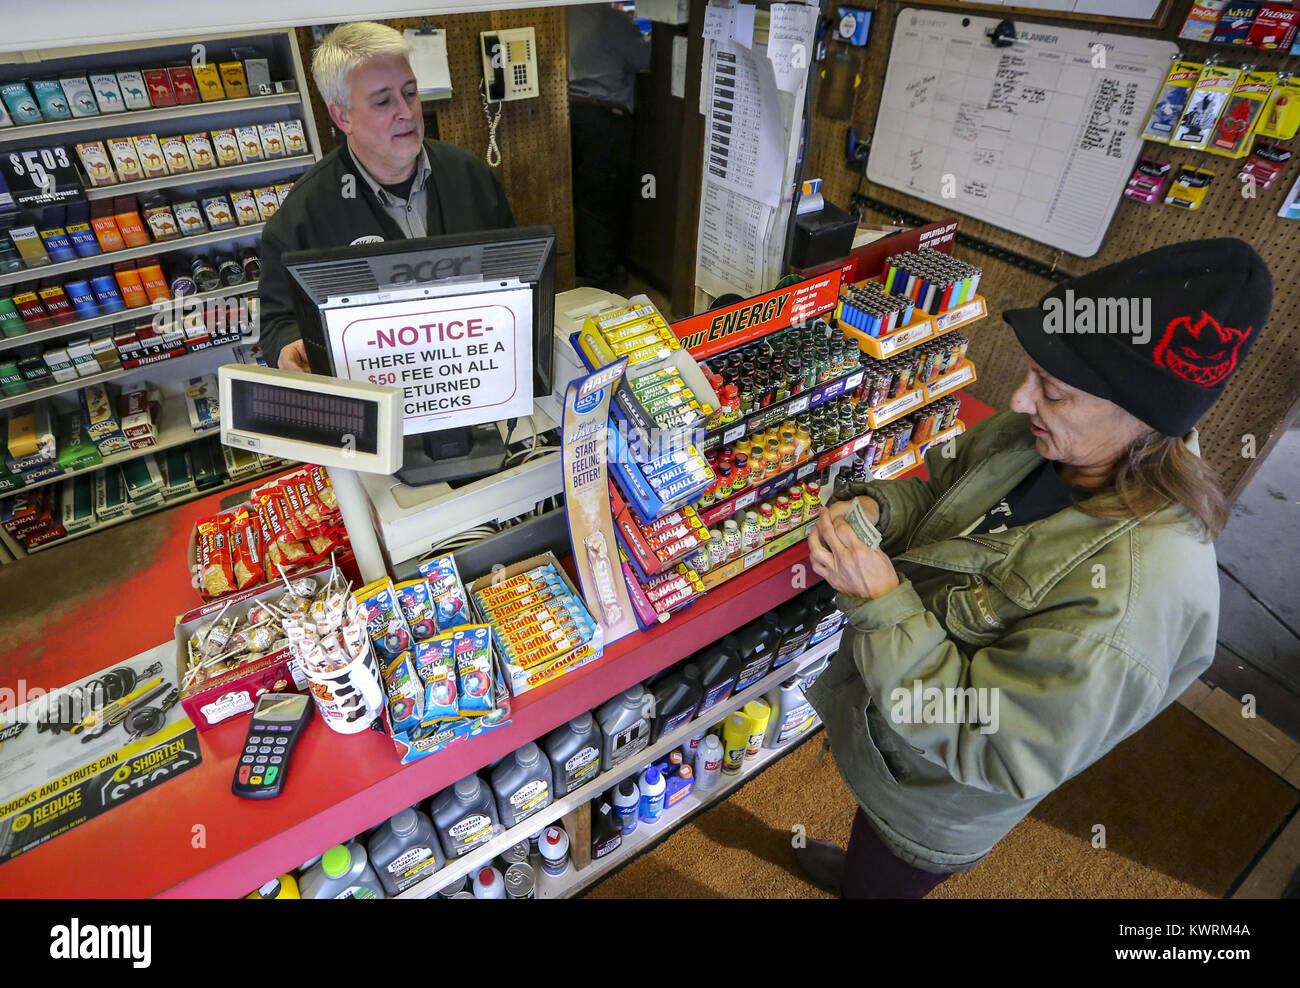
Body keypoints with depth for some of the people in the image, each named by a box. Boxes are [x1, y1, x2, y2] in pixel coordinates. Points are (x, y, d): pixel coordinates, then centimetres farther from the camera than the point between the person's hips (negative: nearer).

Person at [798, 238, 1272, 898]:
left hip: (934, 803, -7)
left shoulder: (1131, 594, -40)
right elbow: (937, 489, 0)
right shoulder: (1035, 439, -18)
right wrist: (875, 509, -21)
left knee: (880, 886, 27)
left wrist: (881, 601, -39)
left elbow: (985, 744, -34)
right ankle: (852, 869, 71)